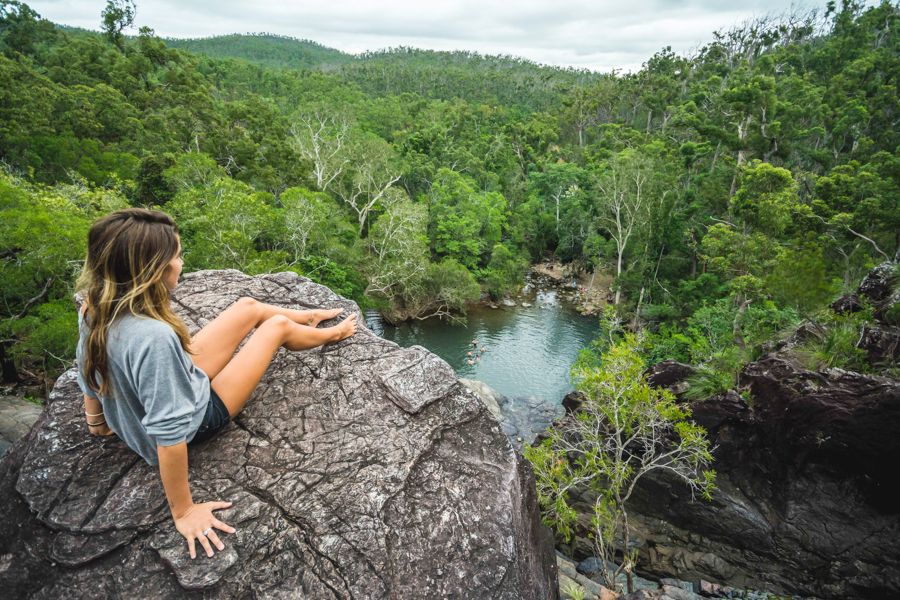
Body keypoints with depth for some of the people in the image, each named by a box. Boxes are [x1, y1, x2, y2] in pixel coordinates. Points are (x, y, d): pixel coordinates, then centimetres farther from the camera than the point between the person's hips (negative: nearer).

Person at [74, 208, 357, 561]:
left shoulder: (94, 310, -16)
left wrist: (96, 421, 20)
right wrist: (183, 512, -24)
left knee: (249, 307, 12)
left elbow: (88, 378, 2)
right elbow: (168, 437, -36)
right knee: (278, 325, 3)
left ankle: (310, 318, 43)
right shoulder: (154, 338, -42)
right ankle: (331, 335, 37)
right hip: (197, 418, -7)